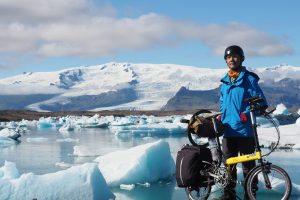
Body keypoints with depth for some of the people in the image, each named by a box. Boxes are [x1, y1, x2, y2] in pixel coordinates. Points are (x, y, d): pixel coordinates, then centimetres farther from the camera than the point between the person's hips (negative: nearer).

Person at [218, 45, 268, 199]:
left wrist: (247, 113, -19)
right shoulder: (225, 81, 15)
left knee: (248, 165, 0)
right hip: (228, 130, 6)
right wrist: (221, 116, 12)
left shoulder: (249, 78, -4)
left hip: (245, 130, -6)